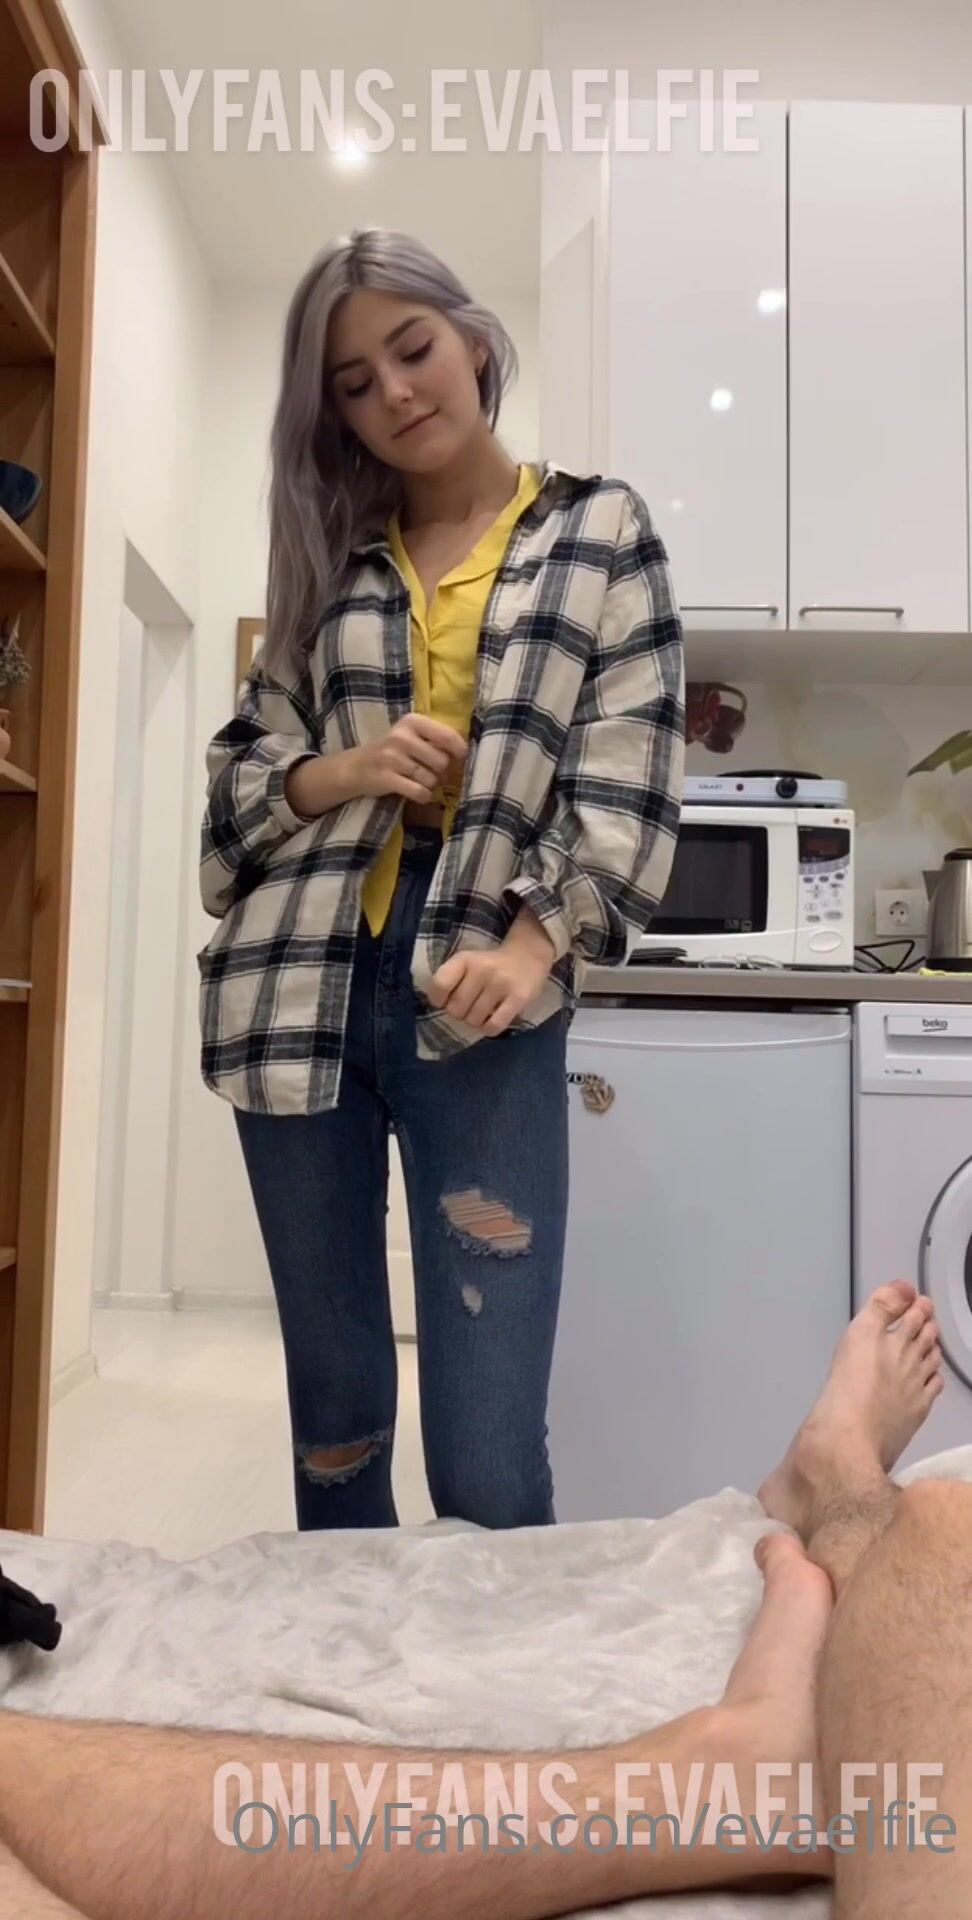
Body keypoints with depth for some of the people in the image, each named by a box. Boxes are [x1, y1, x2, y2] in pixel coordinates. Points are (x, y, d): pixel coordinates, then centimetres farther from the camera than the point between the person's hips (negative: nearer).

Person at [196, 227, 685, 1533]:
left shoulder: (602, 532, 8)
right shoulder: (328, 557, 16)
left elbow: (629, 784, -2)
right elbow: (240, 768, 14)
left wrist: (532, 948, -17)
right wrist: (343, 772, -8)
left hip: (480, 998, -3)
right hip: (298, 989, 4)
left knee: (489, 1459, -4)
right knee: (333, 1411, 14)